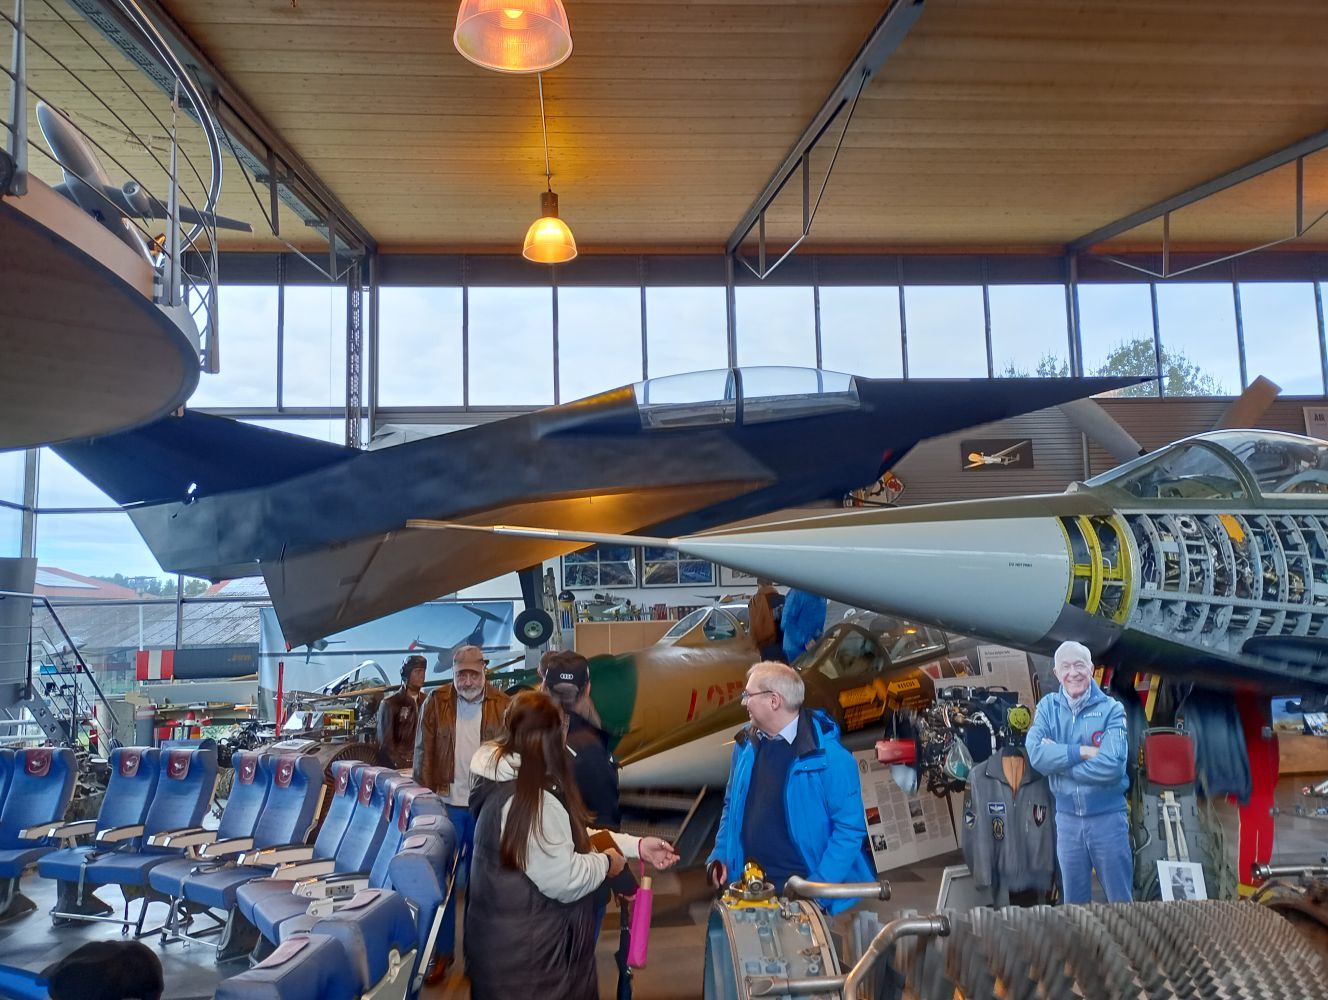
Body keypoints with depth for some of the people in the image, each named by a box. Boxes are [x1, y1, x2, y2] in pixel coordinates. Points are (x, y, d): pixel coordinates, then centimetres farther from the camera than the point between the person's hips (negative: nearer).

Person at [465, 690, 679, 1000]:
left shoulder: (507, 781, 4)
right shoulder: (530, 800, -28)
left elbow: (571, 837, 11)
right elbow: (565, 880, -27)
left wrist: (636, 845, 7)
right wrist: (606, 863, -8)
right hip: (524, 954, -10)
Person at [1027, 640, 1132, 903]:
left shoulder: (1111, 709, -8)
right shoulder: (1048, 706, 0)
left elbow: (1110, 765, -20)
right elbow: (1035, 753, -14)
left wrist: (1058, 759, -13)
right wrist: (1083, 752, -20)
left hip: (1108, 817, -2)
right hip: (1067, 818, 3)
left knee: (1120, 898, 10)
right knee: (1073, 898, 16)